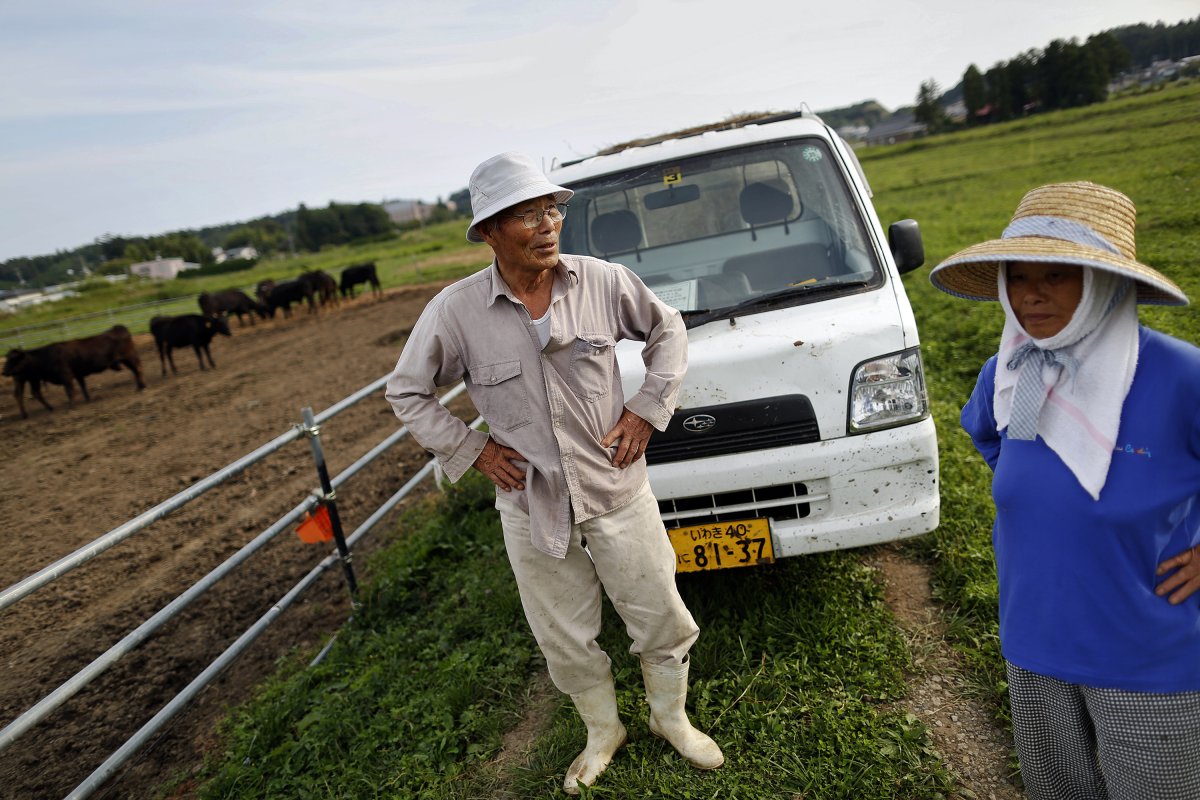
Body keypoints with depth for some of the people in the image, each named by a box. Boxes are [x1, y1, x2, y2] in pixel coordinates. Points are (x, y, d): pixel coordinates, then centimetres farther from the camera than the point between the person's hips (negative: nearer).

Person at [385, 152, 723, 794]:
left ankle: (671, 719, 45)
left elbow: (667, 331, 7)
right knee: (566, 641, 16)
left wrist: (646, 409, -3)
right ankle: (603, 733, 46)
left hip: (618, 492, 1)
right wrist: (471, 450, -5)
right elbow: (405, 392, 2)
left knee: (662, 621, 14)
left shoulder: (603, 281, -10)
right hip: (531, 507, 0)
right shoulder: (455, 311, -12)